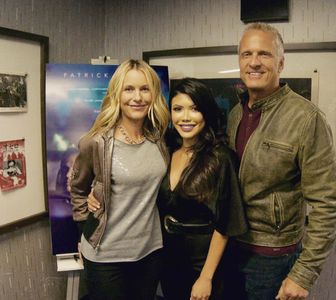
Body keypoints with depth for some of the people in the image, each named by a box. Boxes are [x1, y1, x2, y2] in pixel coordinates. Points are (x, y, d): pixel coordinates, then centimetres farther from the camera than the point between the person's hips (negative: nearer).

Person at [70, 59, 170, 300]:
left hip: (151, 249, 4)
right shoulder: (96, 143, -15)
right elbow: (78, 189, 1)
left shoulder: (159, 138, -3)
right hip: (106, 255, -4)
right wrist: (90, 226, -4)